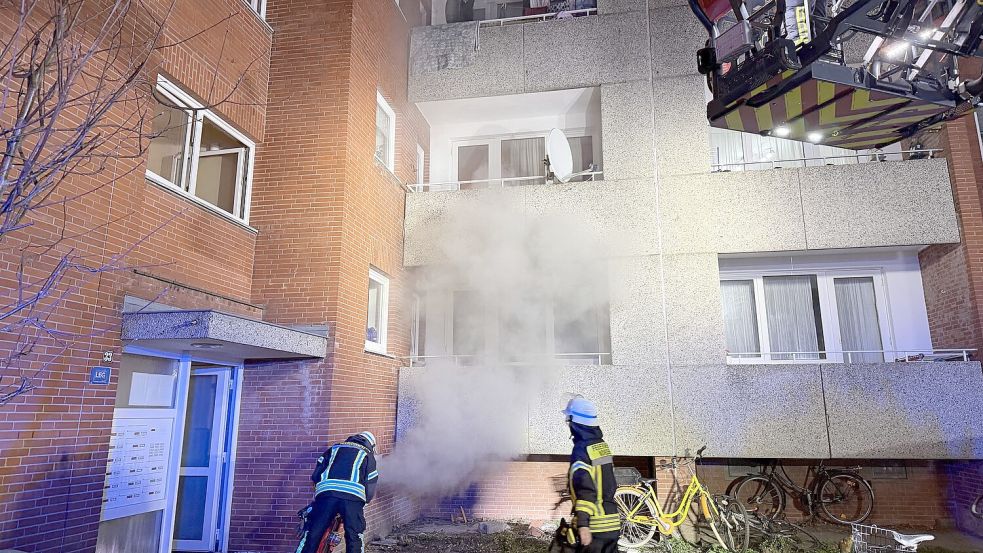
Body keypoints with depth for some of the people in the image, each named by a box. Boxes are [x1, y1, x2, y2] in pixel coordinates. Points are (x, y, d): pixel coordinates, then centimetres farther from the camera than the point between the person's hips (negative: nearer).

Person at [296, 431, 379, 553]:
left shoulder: (335, 448, 31)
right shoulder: (368, 456, 25)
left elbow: (316, 475, 24)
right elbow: (370, 486, 18)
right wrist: (363, 501, 34)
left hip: (326, 492, 2)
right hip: (353, 495, -1)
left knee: (312, 535, 9)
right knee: (354, 538, 10)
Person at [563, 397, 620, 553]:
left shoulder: (581, 449, -15)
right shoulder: (602, 445, 10)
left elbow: (585, 490, -23)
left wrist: (583, 525, -25)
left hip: (593, 527, -8)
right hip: (613, 524, 8)